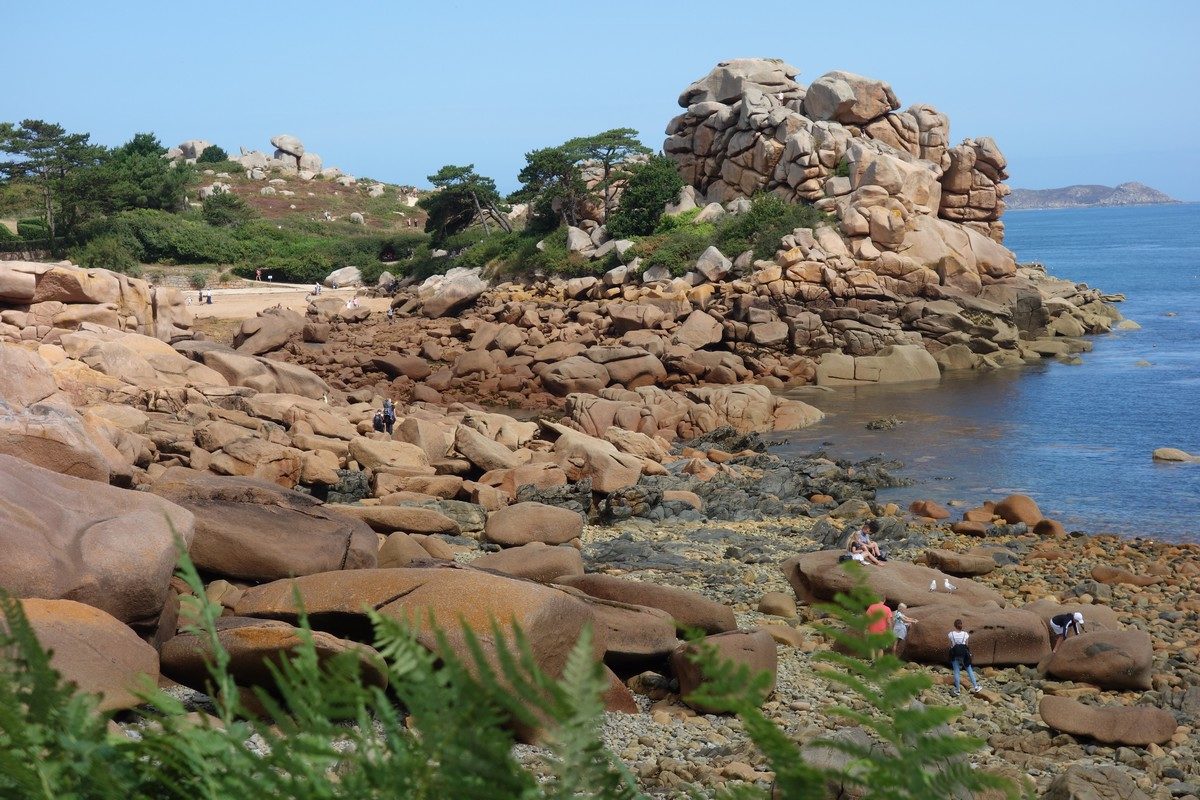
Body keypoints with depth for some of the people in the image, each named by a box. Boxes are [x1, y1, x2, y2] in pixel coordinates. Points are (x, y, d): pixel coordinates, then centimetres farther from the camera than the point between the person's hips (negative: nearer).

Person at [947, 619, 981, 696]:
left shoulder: (951, 634, -10)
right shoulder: (965, 634, -8)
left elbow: (951, 645, -2)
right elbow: (966, 644, 0)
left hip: (955, 654, -1)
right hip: (964, 653, 1)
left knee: (956, 672, 7)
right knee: (969, 669, 16)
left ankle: (957, 690, 14)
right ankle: (975, 687, 22)